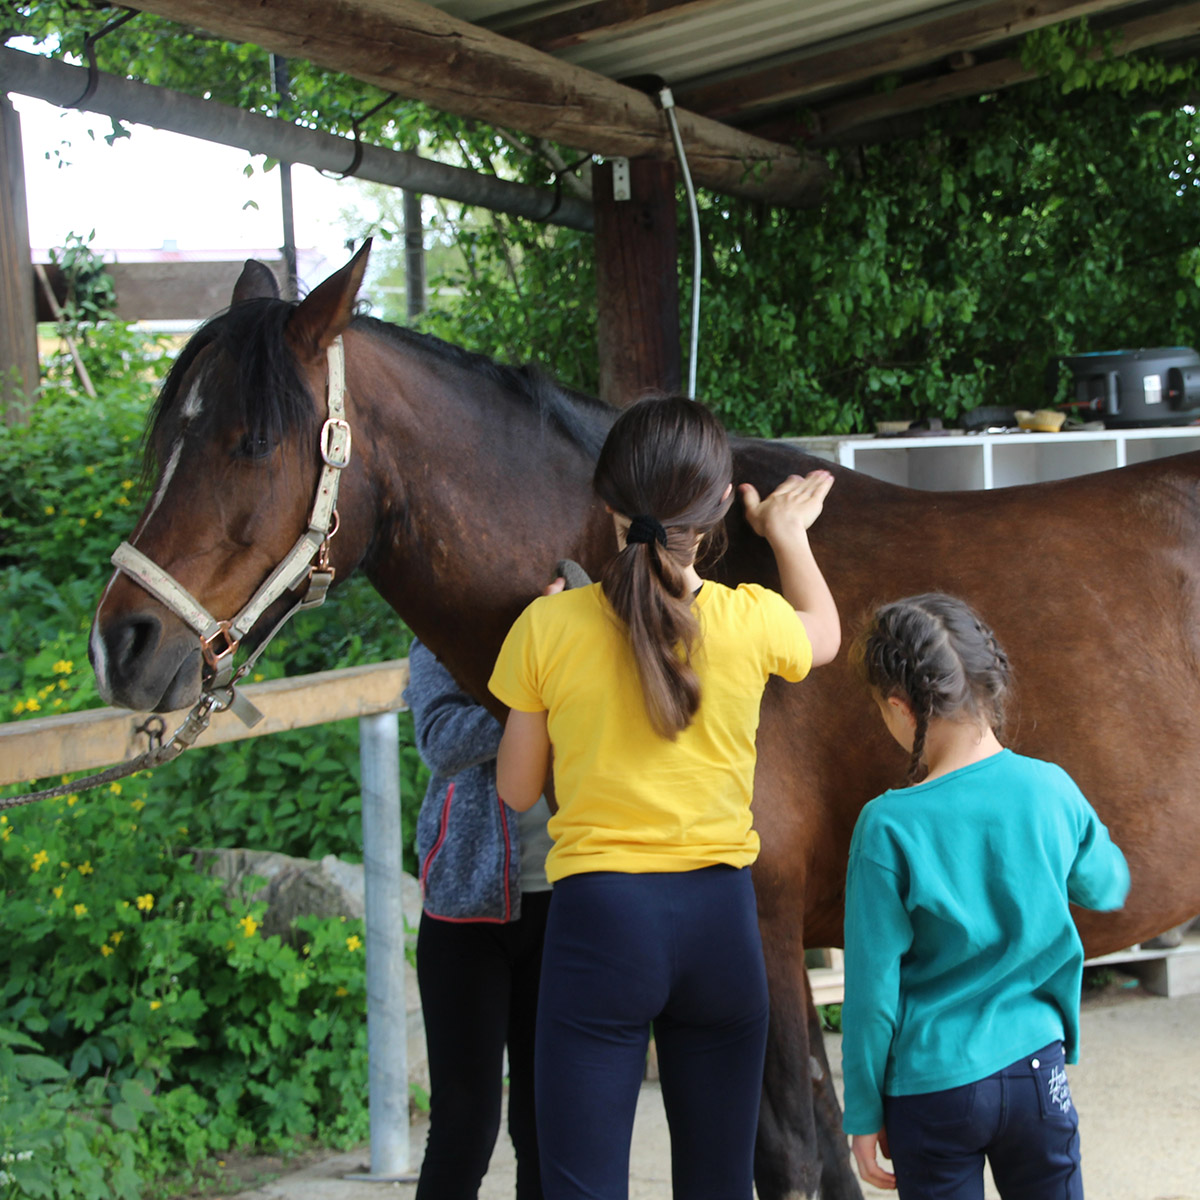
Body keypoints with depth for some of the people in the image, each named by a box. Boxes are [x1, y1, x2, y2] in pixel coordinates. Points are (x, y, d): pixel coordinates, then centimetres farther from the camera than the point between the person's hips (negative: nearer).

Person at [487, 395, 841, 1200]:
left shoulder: (547, 629, -7)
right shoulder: (752, 622, -4)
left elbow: (517, 790, 6)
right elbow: (825, 635, 22)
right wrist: (790, 536, 38)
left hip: (600, 918, -2)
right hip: (720, 919, 2)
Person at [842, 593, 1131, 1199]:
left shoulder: (888, 827, -16)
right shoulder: (1053, 790, -6)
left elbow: (873, 989, -10)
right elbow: (1105, 888, 15)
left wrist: (863, 1114, 0)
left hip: (931, 1089, -3)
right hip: (1038, 1072, 3)